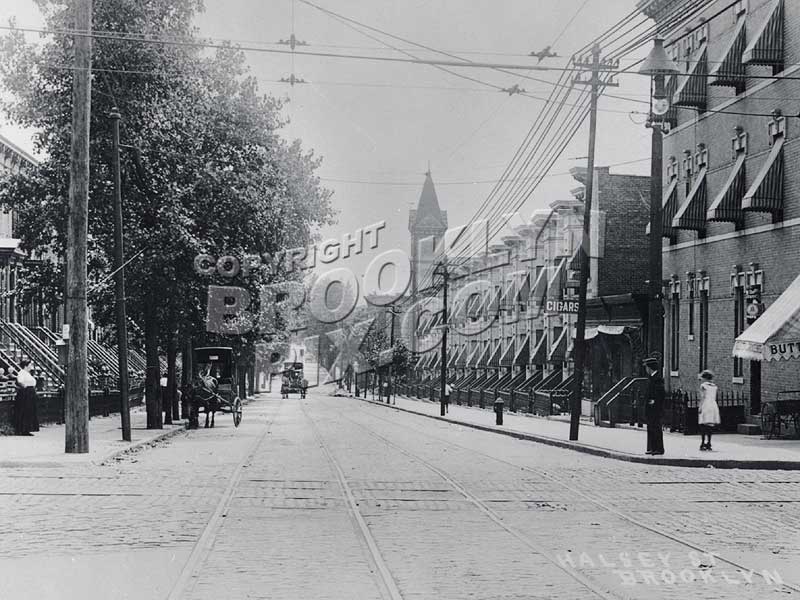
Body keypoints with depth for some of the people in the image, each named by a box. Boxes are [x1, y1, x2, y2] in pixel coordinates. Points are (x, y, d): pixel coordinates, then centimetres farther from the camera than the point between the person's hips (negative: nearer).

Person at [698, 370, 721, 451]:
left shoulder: (703, 385, -2)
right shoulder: (714, 386, 15)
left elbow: (702, 397, -9)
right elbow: (715, 398, 15)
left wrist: (700, 407, -10)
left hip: (705, 405, -6)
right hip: (713, 405, 6)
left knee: (703, 425, -4)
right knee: (710, 425, 7)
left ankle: (703, 443, -9)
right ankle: (709, 443, 7)